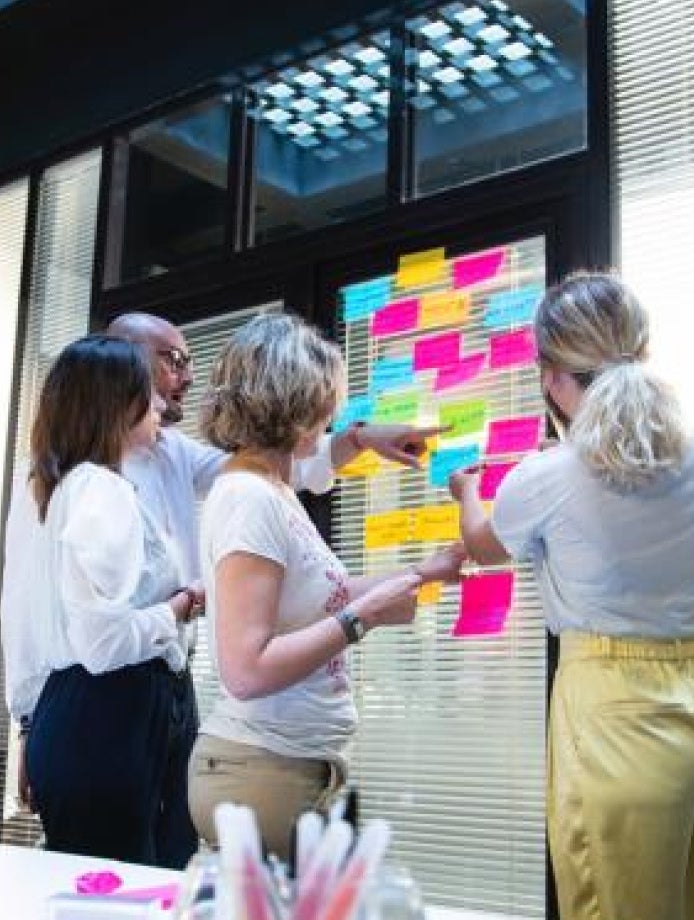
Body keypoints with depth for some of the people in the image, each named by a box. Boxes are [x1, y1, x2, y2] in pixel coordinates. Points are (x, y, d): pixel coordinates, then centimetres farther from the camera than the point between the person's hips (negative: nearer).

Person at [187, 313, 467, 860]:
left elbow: (319, 597, 20)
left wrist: (423, 573, 28)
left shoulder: (270, 492, 8)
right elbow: (246, 671, -24)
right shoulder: (248, 497, -18)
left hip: (299, 766, 9)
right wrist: (365, 617, -18)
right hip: (263, 773, -9)